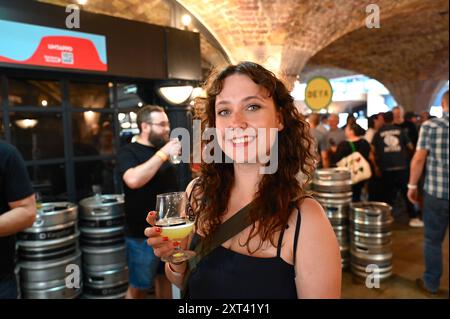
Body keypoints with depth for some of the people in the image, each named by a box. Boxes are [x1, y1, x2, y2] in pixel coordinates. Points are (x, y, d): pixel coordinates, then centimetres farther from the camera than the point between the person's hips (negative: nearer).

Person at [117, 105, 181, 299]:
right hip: (143, 234, -6)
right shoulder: (128, 152, -10)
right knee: (139, 288, 7)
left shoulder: (163, 150, 9)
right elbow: (133, 180, -31)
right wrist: (163, 154, -27)